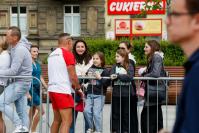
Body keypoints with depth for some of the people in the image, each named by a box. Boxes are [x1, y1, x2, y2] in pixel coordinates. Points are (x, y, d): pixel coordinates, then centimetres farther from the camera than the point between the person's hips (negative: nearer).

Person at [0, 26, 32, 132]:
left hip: (21, 83, -10)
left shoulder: (19, 50, -19)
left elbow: (13, 71, -21)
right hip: (21, 82, 10)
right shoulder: (15, 47, 11)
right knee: (21, 110, 8)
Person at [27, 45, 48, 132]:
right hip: (31, 89, -8)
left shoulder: (37, 64, 14)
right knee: (41, 110, -11)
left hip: (37, 89, 8)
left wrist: (48, 88, 16)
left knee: (33, 110, 11)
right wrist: (27, 92, -20)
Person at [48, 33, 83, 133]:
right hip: (63, 91, -8)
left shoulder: (52, 54, 15)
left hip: (52, 88, 8)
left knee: (57, 120, 16)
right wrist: (78, 89, 4)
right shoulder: (68, 54, -9)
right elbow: (73, 76, -11)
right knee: (67, 120, -9)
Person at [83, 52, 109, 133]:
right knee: (87, 111, -5)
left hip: (99, 95, -4)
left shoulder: (104, 71, -4)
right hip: (90, 94, 4)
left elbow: (107, 83, -11)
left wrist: (100, 78, -19)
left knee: (97, 113, -7)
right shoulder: (90, 69, 10)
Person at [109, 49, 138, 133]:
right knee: (116, 113, 5)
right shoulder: (114, 67, 9)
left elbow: (130, 77, -16)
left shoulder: (129, 66, 0)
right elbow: (111, 76, -7)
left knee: (127, 114, 6)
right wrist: (123, 76, -20)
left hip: (127, 94, -2)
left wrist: (118, 76, -19)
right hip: (116, 94, 2)